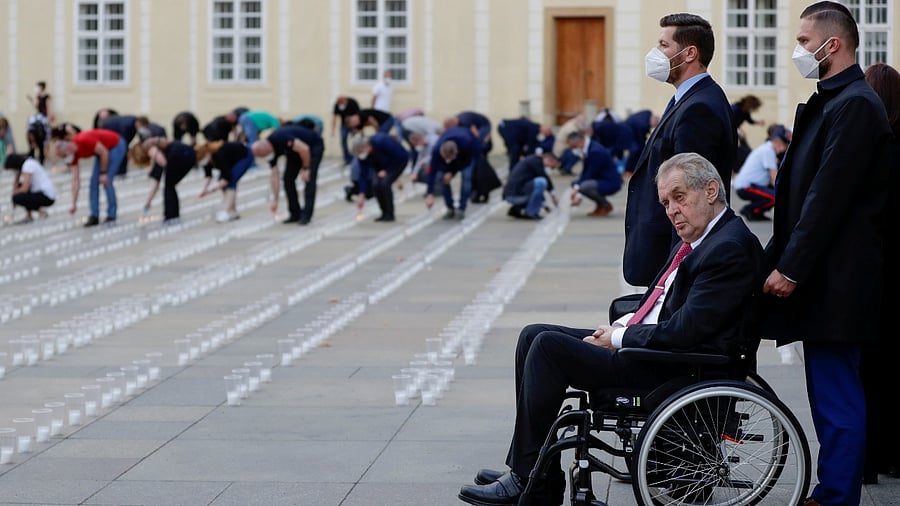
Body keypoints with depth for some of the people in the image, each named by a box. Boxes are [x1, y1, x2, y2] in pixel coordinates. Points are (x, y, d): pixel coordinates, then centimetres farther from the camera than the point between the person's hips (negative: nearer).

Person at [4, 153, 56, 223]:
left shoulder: (28, 165, -17)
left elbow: (24, 189, -21)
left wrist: (14, 194, -3)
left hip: (47, 197, -10)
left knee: (17, 198, -21)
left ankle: (40, 210, -3)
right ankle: (28, 215, 13)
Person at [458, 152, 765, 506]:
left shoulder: (731, 248, -18)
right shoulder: (699, 238, 13)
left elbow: (684, 331, -24)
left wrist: (619, 338, -12)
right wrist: (623, 325, 4)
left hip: (675, 369, -11)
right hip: (651, 343, 11)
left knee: (548, 346, -17)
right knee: (534, 336, 8)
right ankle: (524, 470, 7)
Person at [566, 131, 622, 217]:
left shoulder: (596, 151, -26)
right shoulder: (586, 147, 3)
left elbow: (590, 175, -24)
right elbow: (584, 172, 4)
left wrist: (579, 195, -21)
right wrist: (576, 187, -11)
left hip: (611, 183, -10)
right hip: (601, 179, 10)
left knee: (584, 186, -31)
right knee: (575, 183, 10)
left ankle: (606, 205, -5)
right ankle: (600, 204, 14)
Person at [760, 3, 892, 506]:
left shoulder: (855, 105, -15)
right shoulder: (829, 103, 17)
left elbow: (828, 196, -20)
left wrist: (791, 268, -19)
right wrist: (778, 257, 15)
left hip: (837, 281, -10)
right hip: (821, 279, 10)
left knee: (838, 396, -6)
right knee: (830, 393, 14)